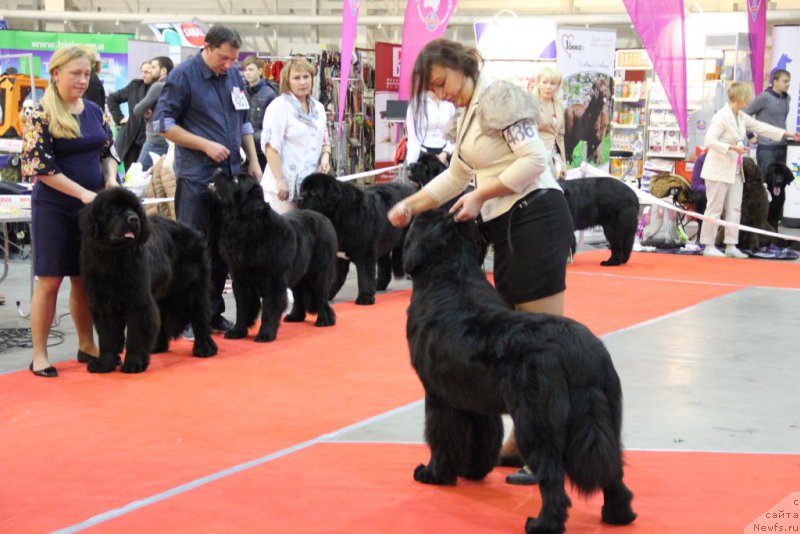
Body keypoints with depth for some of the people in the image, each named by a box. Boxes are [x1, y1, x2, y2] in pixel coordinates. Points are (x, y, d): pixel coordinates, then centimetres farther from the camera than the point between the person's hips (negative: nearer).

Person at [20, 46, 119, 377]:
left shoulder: (94, 111, 8)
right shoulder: (41, 116, -9)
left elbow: (107, 151, 18)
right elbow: (41, 167, -14)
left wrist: (111, 177, -3)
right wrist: (82, 193, -17)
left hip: (92, 206, 5)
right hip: (53, 207, -5)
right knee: (50, 280, -3)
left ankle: (87, 346, 22)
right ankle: (39, 355, 4)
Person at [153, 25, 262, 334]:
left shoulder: (234, 76, 11)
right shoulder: (183, 76, -8)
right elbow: (163, 123, -9)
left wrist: (253, 161, 12)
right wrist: (206, 145, -14)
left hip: (231, 174, 6)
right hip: (196, 178, -6)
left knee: (223, 249, 9)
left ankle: (214, 313, 18)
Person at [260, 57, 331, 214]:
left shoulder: (318, 108, 15)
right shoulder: (279, 106, -5)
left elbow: (325, 141, 24)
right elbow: (271, 146, -12)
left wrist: (325, 157, 1)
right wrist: (280, 181, -17)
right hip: (284, 185, -6)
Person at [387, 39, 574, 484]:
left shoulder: (498, 96, -8)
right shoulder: (473, 112, 21)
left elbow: (535, 158, -16)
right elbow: (456, 176, 24)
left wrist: (480, 195, -17)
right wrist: (411, 205, 12)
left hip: (534, 218, -10)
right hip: (509, 228, 10)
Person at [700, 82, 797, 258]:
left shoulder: (741, 117, 10)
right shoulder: (721, 117, -16)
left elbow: (760, 127, 18)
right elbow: (710, 141, -21)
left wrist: (787, 134, 16)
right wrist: (732, 147, -25)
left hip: (734, 170, 9)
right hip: (719, 169, -9)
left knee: (734, 208, 8)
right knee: (715, 208, -4)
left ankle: (731, 246, 12)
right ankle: (708, 246, 3)